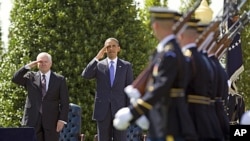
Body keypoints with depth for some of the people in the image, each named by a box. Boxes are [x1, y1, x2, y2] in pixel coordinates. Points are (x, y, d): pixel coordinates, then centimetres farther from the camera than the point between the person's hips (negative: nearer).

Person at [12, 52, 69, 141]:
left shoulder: (59, 79, 8)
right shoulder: (31, 77, 12)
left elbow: (64, 102, 3)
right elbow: (15, 79, -5)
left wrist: (62, 120, -8)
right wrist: (28, 66, -10)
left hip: (51, 121, -1)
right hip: (33, 120, 1)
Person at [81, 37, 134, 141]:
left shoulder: (126, 66, 8)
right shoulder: (98, 65, 9)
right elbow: (85, 75, -9)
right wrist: (97, 58, -10)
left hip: (119, 110, -1)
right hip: (103, 111, 1)